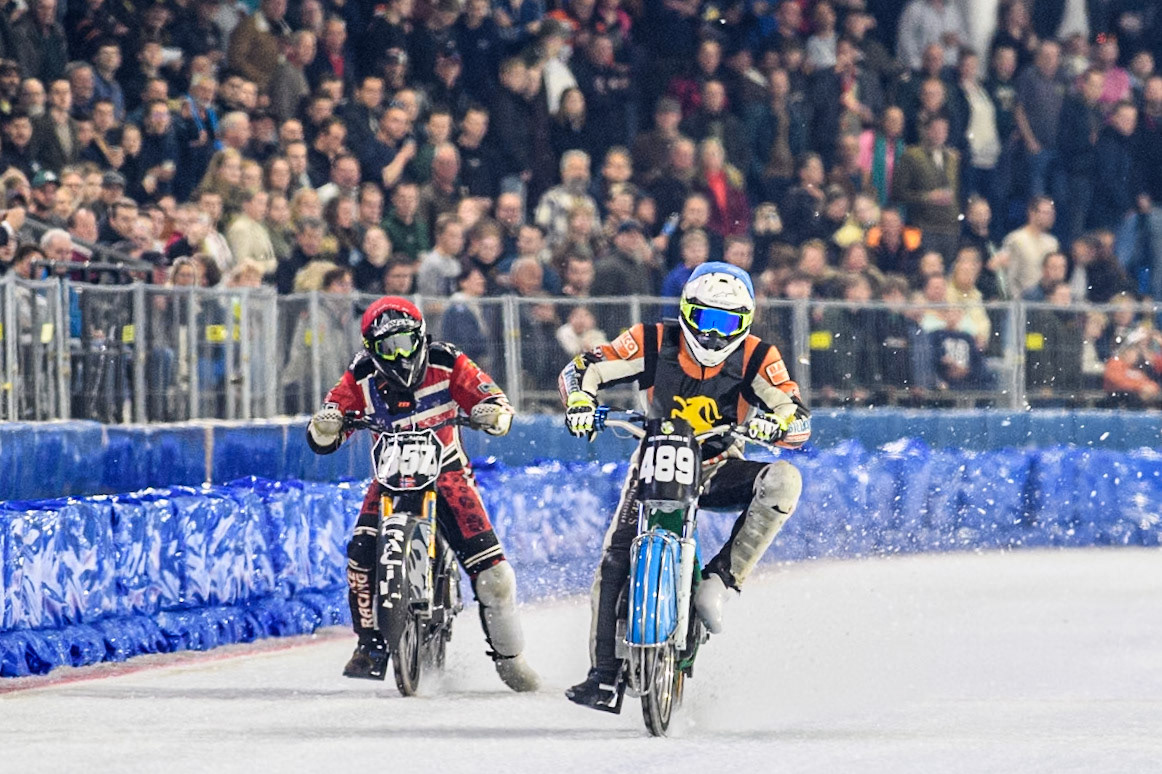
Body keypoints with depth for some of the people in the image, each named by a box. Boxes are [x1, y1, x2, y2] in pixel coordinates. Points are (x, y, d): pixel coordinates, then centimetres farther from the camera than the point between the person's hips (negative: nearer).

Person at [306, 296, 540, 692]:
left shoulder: (446, 363, -12)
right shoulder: (362, 377, -9)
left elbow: (495, 400, -13)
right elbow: (321, 441, -11)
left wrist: (492, 413, -38)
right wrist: (325, 424, -35)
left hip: (447, 473, -1)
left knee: (490, 568, -12)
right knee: (362, 552, -24)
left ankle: (509, 656, 8)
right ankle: (371, 645, -9)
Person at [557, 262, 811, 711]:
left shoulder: (756, 359, -11)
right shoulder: (656, 344, -11)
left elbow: (800, 422, -17)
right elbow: (582, 368, -9)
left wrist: (773, 424, -41)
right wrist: (580, 402, -32)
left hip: (720, 471, 0)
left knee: (783, 480, -29)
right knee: (616, 559, -19)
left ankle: (720, 580, -26)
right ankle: (604, 676, -14)